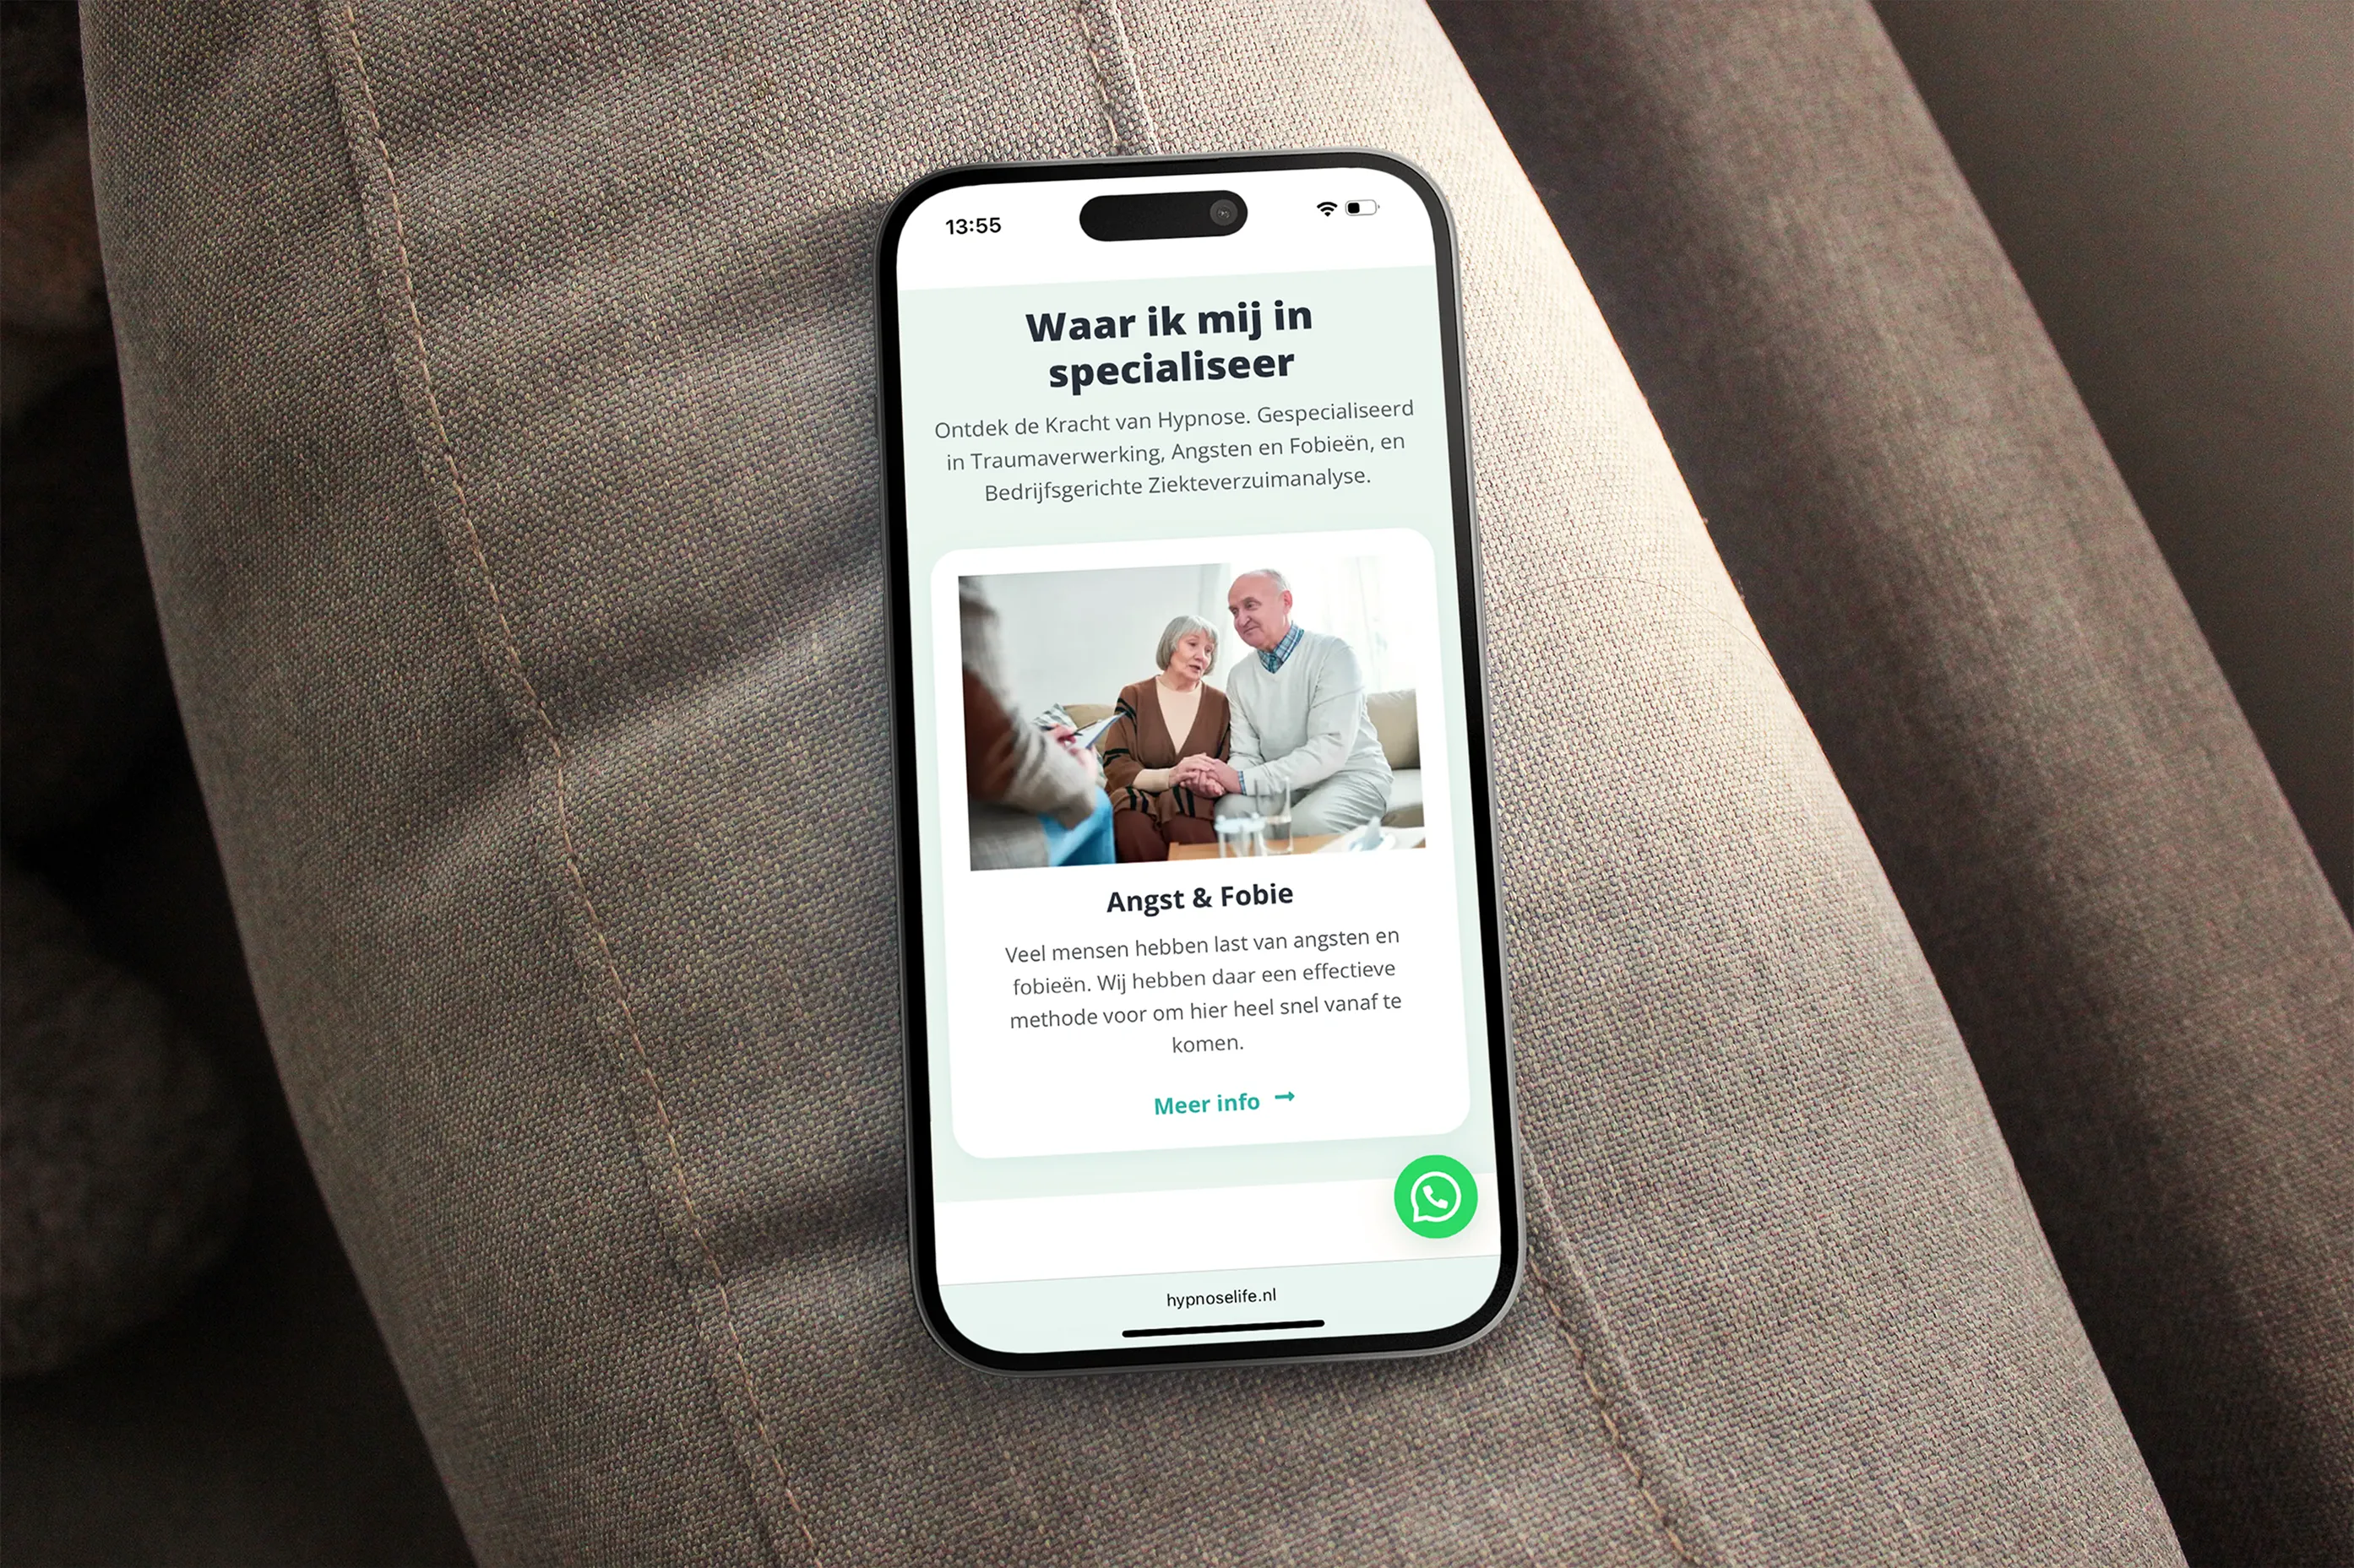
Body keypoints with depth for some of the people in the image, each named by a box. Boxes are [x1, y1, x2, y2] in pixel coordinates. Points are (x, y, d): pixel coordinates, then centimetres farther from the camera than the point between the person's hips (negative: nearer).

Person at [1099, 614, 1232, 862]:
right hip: (1139, 802, 0)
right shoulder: (1134, 697, 6)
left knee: (1183, 822, -35)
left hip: (1193, 805, 0)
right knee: (1132, 823, -35)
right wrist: (1171, 777, -22)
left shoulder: (1220, 704, 10)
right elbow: (1116, 767, -4)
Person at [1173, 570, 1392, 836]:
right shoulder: (1239, 677, 5)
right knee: (1231, 808, -24)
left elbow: (1329, 750, -25)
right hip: (1288, 784, 5)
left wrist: (1242, 781, -29)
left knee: (1309, 822, -34)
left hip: (1352, 777, -4)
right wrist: (1217, 780, -25)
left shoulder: (1333, 654, -14)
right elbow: (1247, 755, 1)